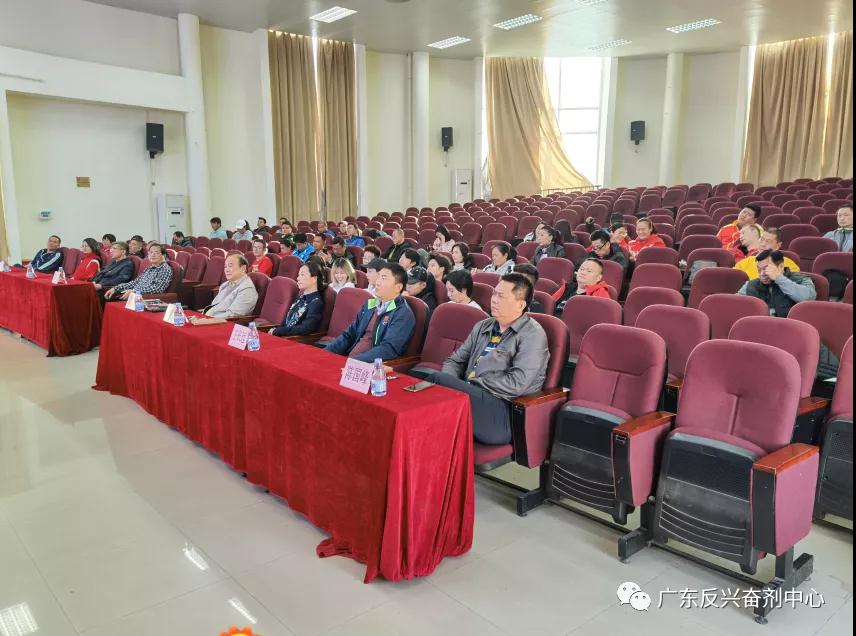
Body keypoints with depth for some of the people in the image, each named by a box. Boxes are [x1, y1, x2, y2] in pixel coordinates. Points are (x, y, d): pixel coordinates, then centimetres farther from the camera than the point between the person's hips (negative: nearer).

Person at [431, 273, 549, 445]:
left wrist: (472, 381, -9)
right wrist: (453, 386, -2)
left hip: (502, 413, -6)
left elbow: (517, 384, -14)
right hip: (470, 398, 6)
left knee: (438, 379, -26)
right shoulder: (483, 326, 20)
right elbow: (454, 361, 21)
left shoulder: (533, 335, -3)